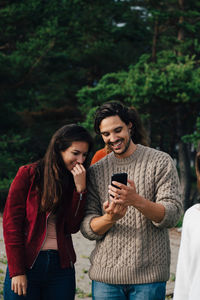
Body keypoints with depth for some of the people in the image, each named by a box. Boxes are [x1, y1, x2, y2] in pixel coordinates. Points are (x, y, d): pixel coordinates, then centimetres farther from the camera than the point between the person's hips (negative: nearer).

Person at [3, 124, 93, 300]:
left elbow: (72, 227, -3)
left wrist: (80, 188, -12)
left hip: (61, 267, 3)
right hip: (25, 265, -3)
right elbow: (11, 223, -6)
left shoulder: (77, 182, 7)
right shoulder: (29, 175, -3)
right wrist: (16, 271, -10)